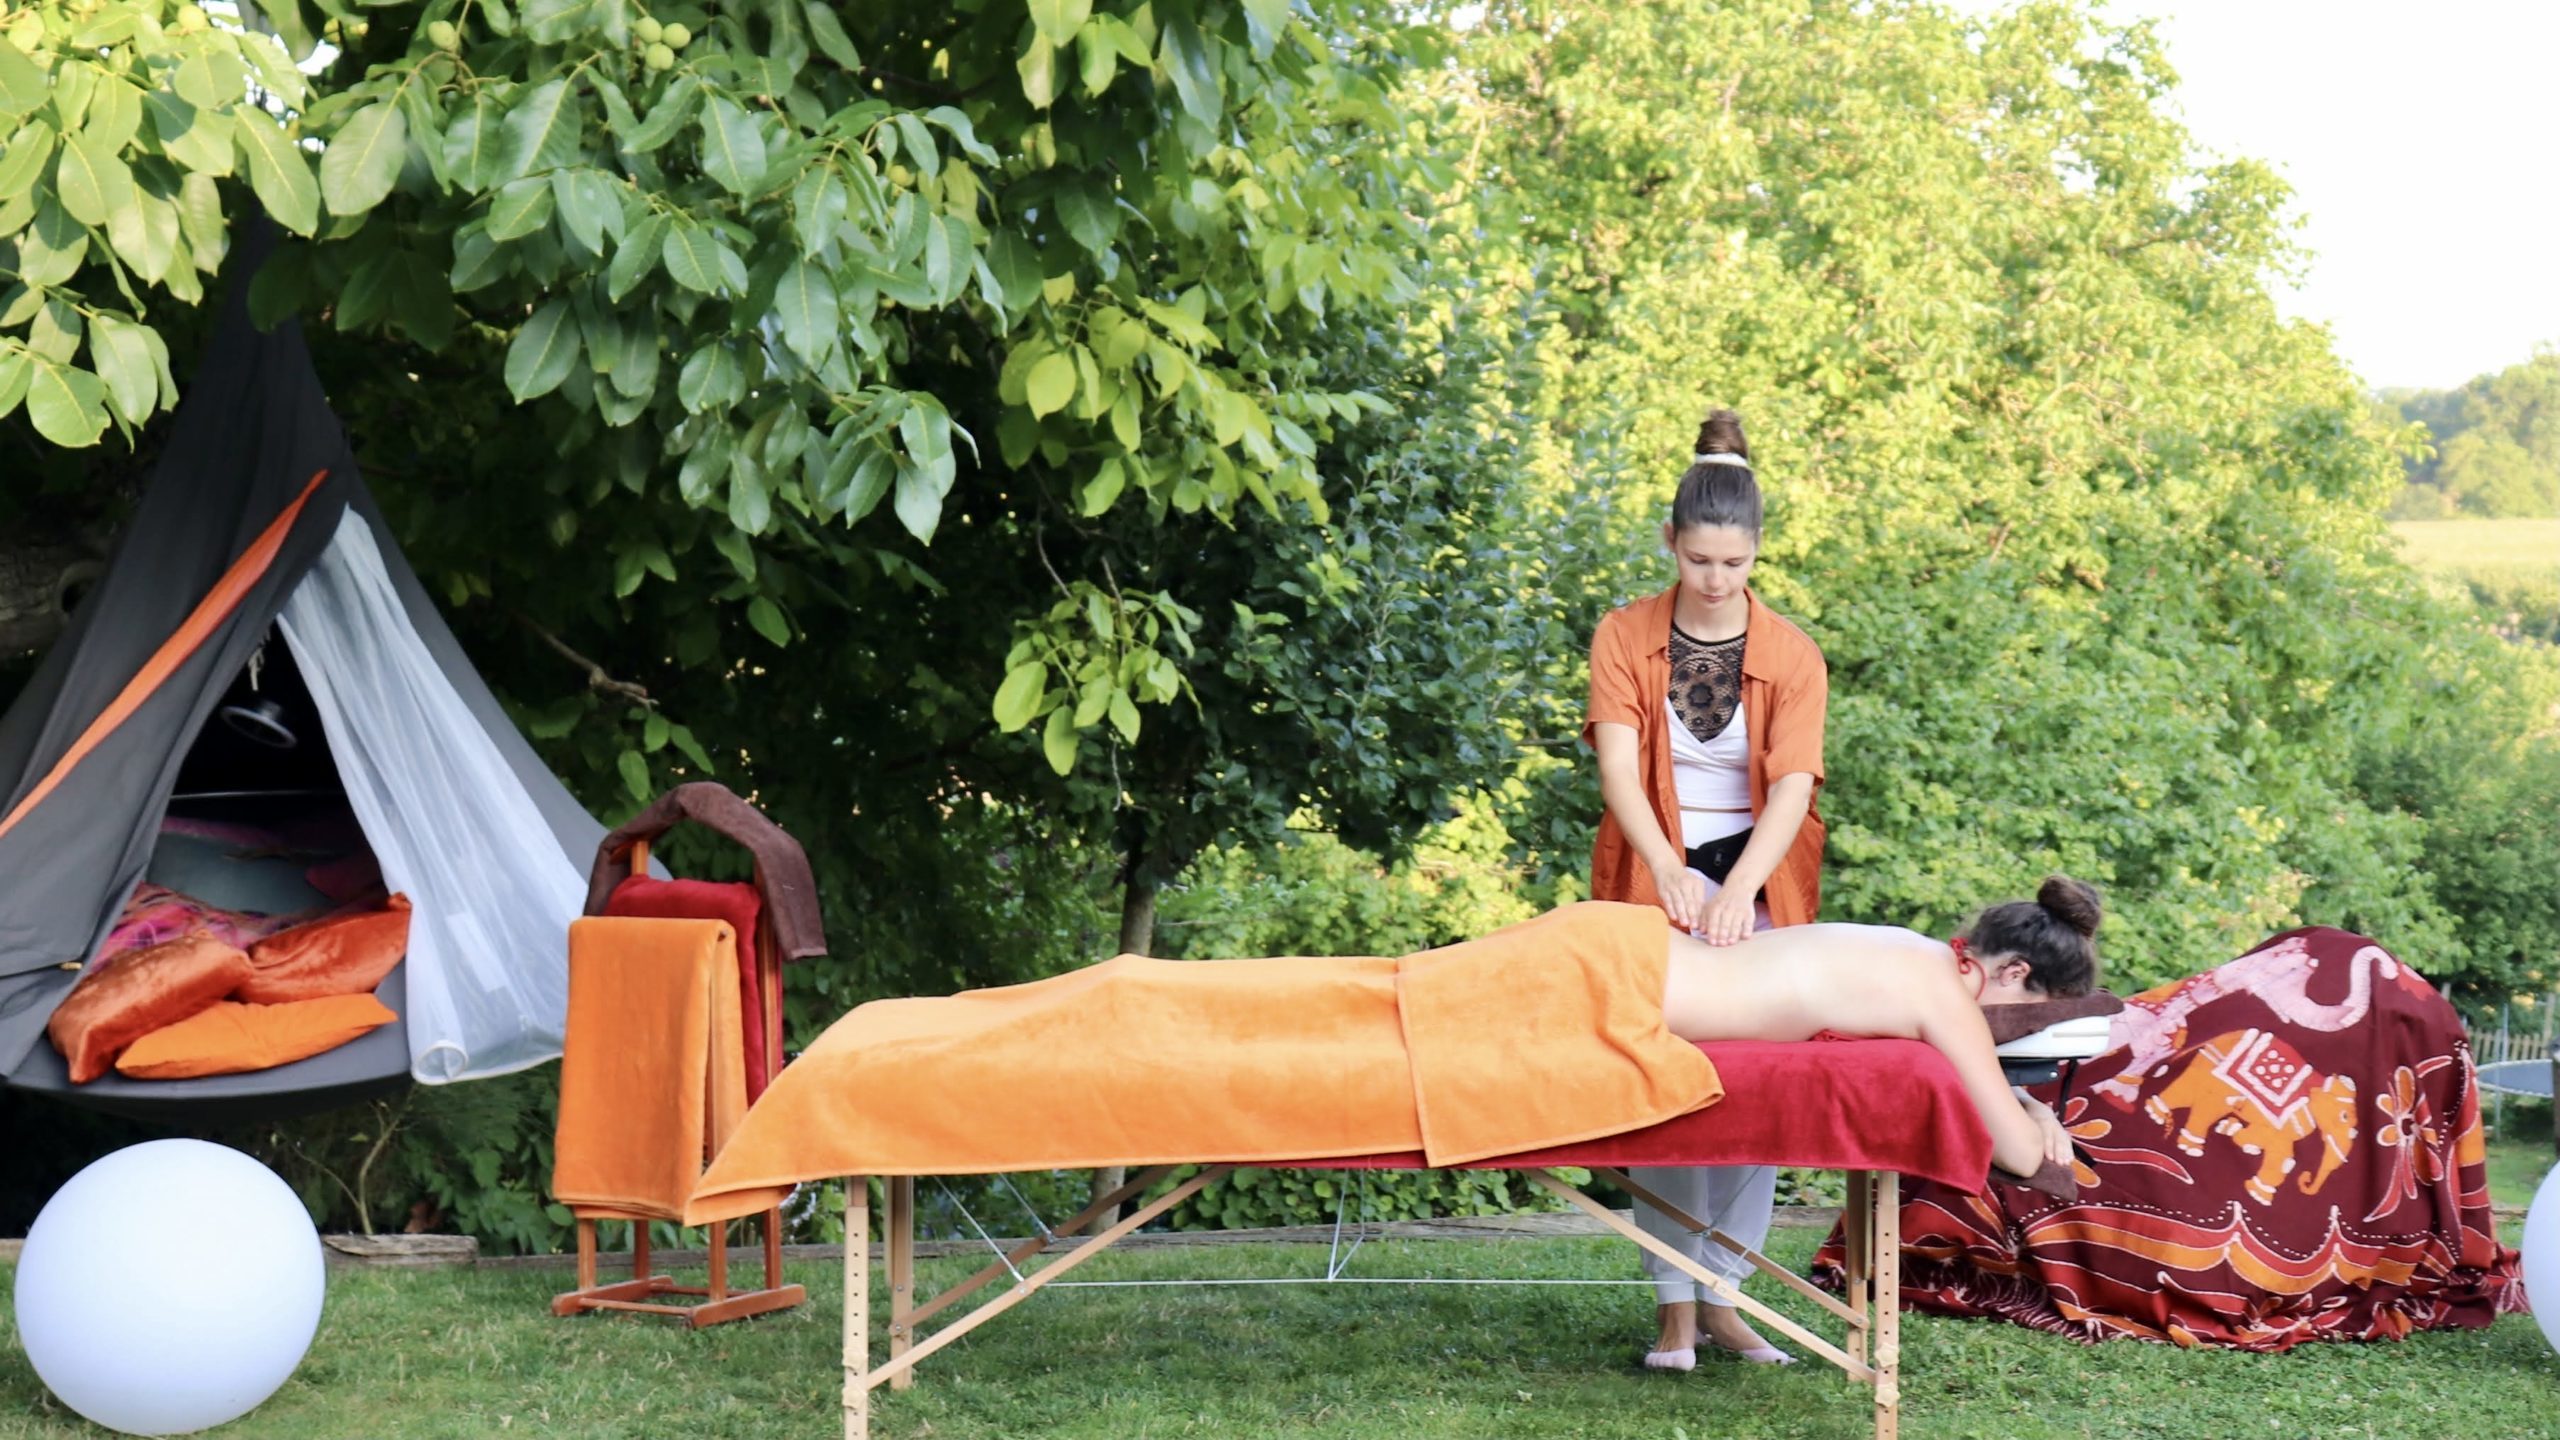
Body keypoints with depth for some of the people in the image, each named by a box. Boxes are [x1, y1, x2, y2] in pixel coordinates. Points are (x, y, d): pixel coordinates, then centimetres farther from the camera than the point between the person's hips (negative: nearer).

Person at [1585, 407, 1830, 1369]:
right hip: (1655, 878, -1)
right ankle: (1674, 1304, -6)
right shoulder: (1624, 638, -4)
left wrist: (1736, 892, -33)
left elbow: (1792, 790, -16)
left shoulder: (1791, 656, -5)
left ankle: (1724, 1297, 6)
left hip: (1758, 882, 1)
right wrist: (1670, 874, -32)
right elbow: (1618, 767, -16)